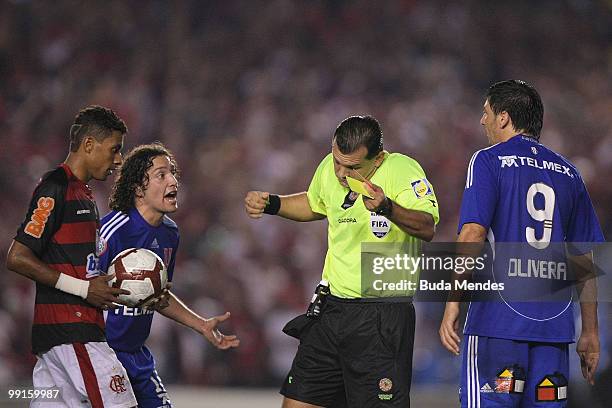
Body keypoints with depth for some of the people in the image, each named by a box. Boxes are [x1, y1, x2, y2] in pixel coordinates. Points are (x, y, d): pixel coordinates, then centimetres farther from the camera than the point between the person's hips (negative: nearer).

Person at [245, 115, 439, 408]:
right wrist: (270, 204, 14)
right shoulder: (330, 168, 5)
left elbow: (427, 227, -30)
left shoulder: (403, 170, -15)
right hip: (332, 307, 6)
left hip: (383, 315, -6)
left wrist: (389, 208, -46)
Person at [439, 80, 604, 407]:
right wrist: (590, 332, 19)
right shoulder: (568, 173, 16)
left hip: (498, 320, -5)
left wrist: (453, 306, -11)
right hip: (555, 324, 5)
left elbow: (473, 234, -11)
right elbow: (585, 260, 16)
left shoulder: (489, 161, 1)